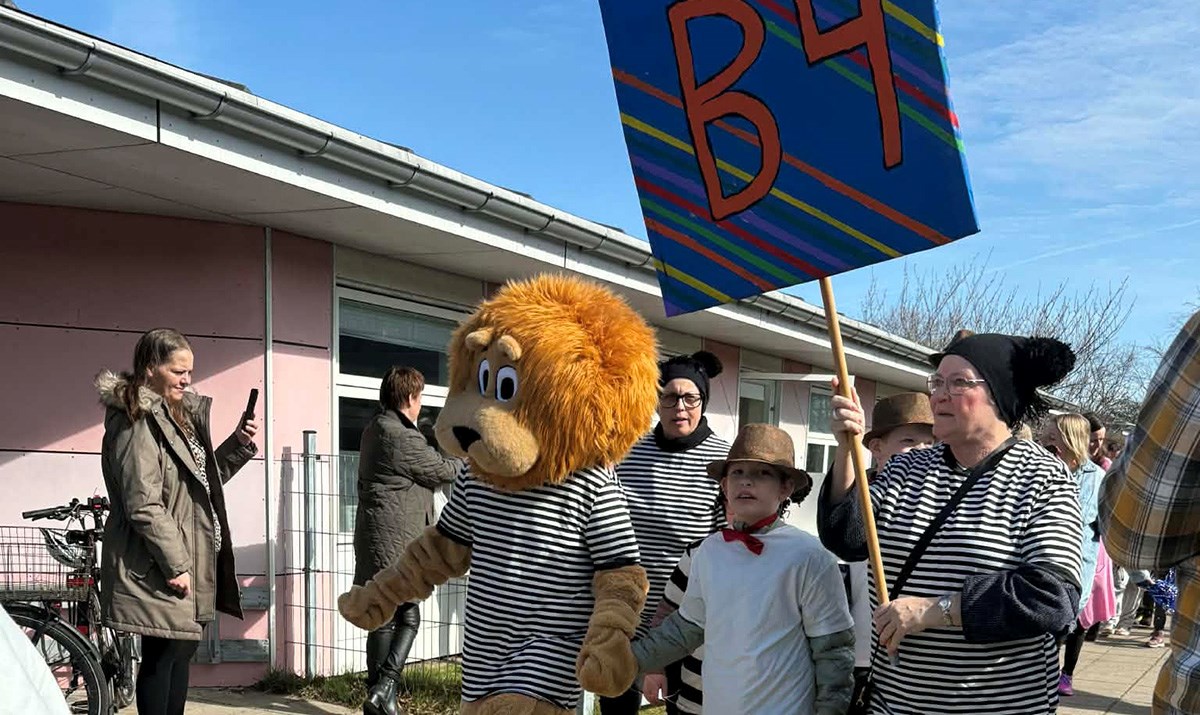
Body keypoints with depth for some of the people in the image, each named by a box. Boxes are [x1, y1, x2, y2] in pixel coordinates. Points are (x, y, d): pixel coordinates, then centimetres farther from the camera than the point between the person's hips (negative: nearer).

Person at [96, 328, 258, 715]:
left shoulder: (179, 415, 14)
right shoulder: (137, 422, -15)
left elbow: (203, 480, 22)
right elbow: (144, 506, -21)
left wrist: (239, 444, 8)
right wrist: (174, 564, -21)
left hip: (188, 561, 10)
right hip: (159, 568, -10)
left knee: (183, 650, 15)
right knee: (161, 658, -3)